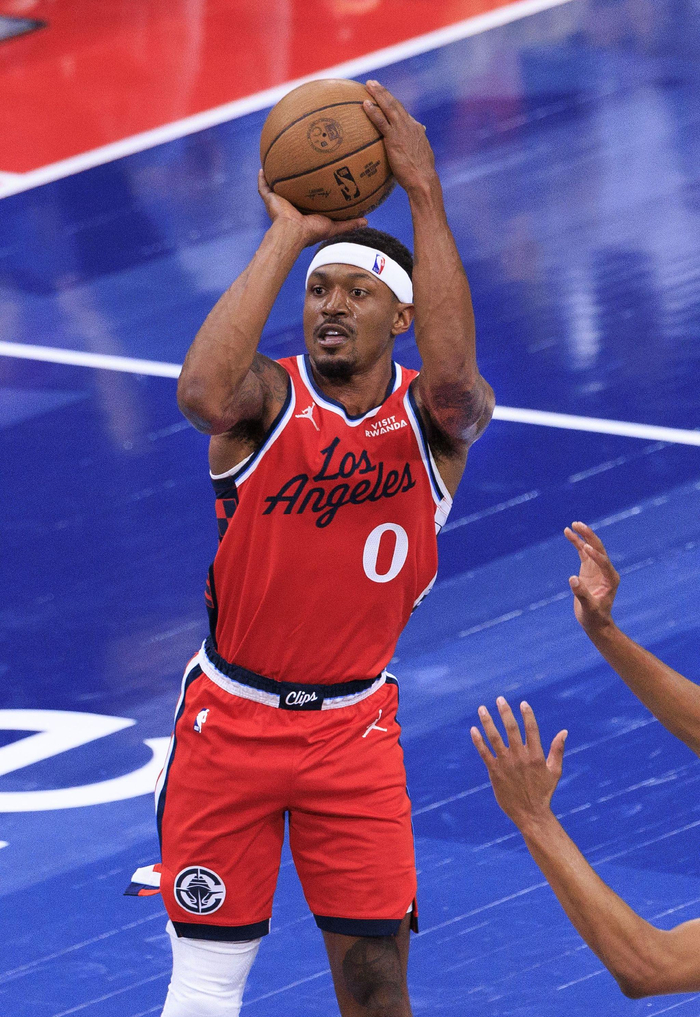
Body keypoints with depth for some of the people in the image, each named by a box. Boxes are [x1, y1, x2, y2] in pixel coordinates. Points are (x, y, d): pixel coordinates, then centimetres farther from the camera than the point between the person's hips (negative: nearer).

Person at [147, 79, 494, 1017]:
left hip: (354, 728, 1)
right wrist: (286, 238, -31)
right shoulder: (269, 398, -11)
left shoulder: (432, 420, -7)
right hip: (229, 718, -1)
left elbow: (455, 379, -33)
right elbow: (202, 391, -36)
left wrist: (424, 196, -34)